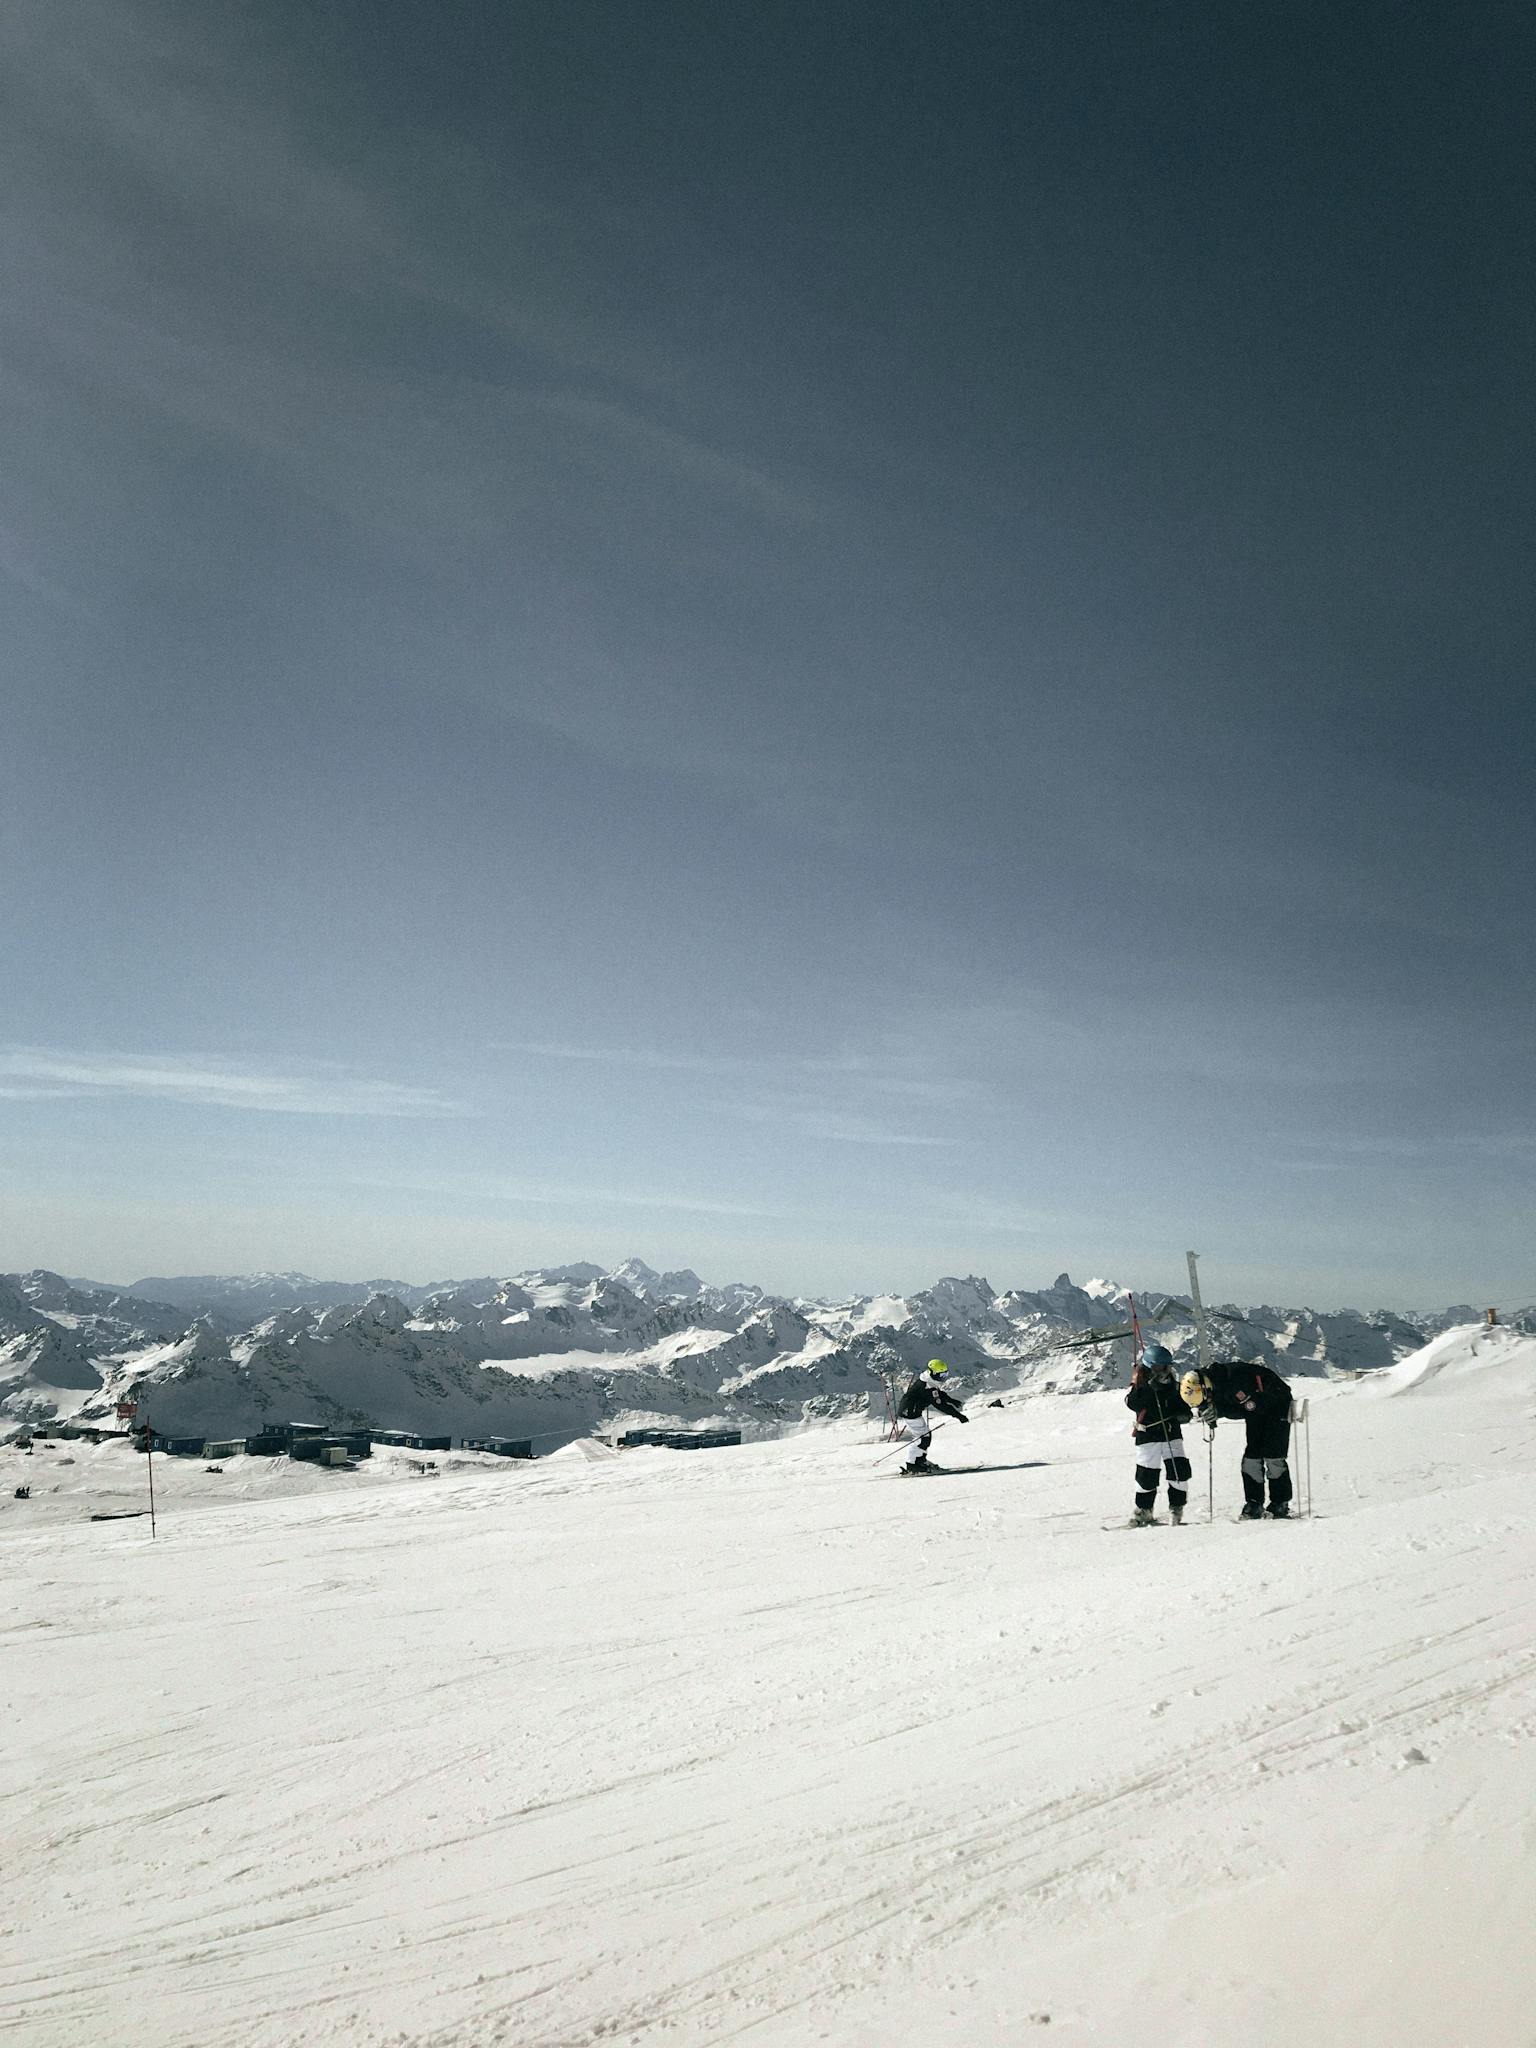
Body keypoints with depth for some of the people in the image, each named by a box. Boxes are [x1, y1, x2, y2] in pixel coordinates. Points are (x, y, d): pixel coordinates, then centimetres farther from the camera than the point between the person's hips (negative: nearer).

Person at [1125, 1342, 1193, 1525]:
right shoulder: (1141, 1383, -5)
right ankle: (1143, 1510, 17)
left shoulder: (1172, 1384, 9)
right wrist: (1149, 1388, -29)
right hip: (1148, 1436, -4)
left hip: (1172, 1435, 4)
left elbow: (1182, 1404, 20)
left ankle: (1176, 1508, 12)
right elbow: (1132, 1403, -20)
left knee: (1180, 1471, -7)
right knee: (1147, 1476, -2)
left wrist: (1184, 1414, -3)